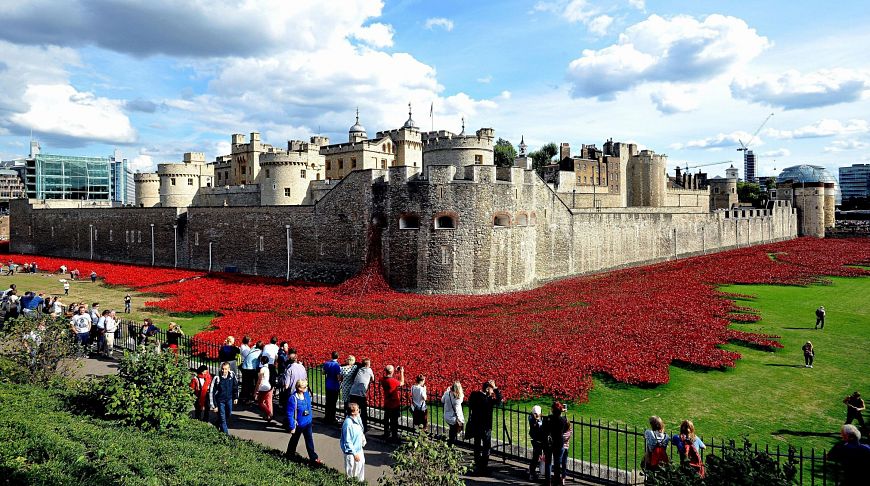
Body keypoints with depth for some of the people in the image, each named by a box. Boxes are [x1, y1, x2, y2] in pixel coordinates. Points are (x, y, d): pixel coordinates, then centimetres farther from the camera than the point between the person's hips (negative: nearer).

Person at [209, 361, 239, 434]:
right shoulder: (216, 378, -22)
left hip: (229, 399, 4)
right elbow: (212, 392, -14)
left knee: (228, 415, 20)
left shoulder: (232, 375, -12)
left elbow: (235, 386, 6)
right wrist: (214, 405, -13)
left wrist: (236, 397, 7)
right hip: (220, 400, -4)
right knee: (222, 418, -2)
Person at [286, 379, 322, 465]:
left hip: (307, 423, 5)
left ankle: (313, 457, 18)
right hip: (298, 424, -4)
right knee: (294, 439, 19)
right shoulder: (293, 399, -28)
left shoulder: (307, 394, -9)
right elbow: (290, 414, -21)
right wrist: (292, 427, -17)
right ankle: (290, 454, 43)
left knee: (309, 440, 10)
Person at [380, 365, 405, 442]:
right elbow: (402, 383, -7)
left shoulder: (383, 380, -8)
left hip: (387, 404, 6)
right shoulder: (394, 381, -26)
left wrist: (395, 371, 10)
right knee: (394, 421, 5)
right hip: (395, 404, -6)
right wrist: (401, 372, 0)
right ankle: (394, 436, 14)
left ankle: (386, 435, 32)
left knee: (386, 420, 20)